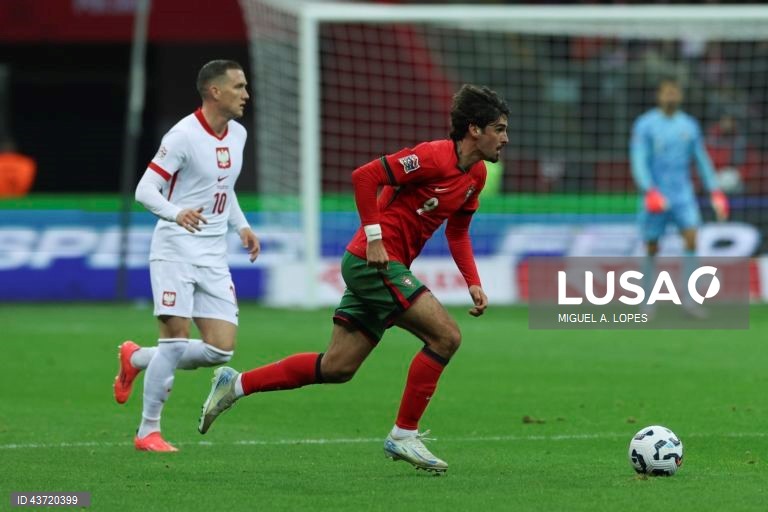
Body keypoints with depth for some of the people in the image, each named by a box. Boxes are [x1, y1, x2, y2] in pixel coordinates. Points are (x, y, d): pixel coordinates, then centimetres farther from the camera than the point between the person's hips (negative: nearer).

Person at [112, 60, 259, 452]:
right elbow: (144, 189, -16)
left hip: (214, 256, 7)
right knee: (176, 335, -12)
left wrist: (241, 226, 17)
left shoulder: (237, 134, 10)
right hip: (176, 249, -7)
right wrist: (176, 213, -34)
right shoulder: (184, 136, -13)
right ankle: (148, 431, 0)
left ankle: (136, 360, 21)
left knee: (221, 349, -2)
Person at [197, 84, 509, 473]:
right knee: (445, 336, -15)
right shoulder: (434, 157, -17)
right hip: (373, 262, -9)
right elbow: (365, 175, -21)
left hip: (384, 267, 9)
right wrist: (374, 238, -22)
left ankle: (235, 383, 18)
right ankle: (403, 436, -7)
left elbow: (457, 232, 23)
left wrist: (473, 283, 11)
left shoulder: (476, 175, 11)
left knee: (336, 368, 9)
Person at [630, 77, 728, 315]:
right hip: (655, 197, -3)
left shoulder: (689, 126, 8)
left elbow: (703, 161, 14)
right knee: (652, 248, 2)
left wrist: (716, 194, 8)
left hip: (683, 195, 3)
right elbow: (638, 162, -13)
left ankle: (689, 299, -12)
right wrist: (649, 191, -27)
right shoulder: (645, 125, -5)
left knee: (691, 238, -15)